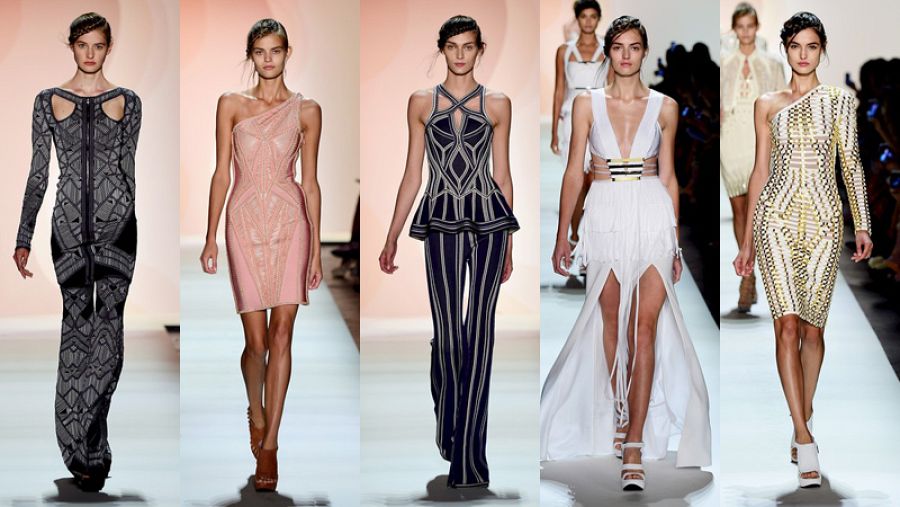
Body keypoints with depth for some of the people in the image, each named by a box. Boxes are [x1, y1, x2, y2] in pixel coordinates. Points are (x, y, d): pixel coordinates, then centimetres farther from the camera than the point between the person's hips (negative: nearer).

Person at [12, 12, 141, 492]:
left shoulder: (126, 101, 7)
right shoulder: (48, 101, 7)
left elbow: (127, 166, 13)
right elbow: (38, 172, 7)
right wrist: (23, 237, 3)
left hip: (116, 224, 0)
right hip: (68, 225, 0)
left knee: (107, 328, -9)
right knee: (77, 324, -1)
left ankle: (84, 449, -5)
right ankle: (90, 451, 6)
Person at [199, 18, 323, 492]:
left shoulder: (307, 110, 6)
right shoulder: (231, 105, 5)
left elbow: (309, 181, 7)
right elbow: (221, 173, 5)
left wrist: (316, 247, 5)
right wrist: (210, 238, 2)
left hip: (290, 222, 0)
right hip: (245, 222, 0)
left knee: (281, 332, -6)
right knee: (256, 339, 0)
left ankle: (269, 444, -1)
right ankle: (256, 413, 30)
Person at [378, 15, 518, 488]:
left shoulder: (497, 104, 6)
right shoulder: (422, 103, 7)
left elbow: (502, 174, 9)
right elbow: (412, 174, 9)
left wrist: (508, 243, 9)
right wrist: (391, 237, 5)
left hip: (488, 221, 0)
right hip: (442, 221, 0)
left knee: (479, 333, -3)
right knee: (447, 332, 1)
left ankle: (468, 455, 1)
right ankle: (448, 425, 31)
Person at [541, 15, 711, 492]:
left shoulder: (664, 107, 6)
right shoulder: (587, 103, 4)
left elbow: (668, 176, 10)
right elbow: (573, 171, 5)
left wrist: (675, 242, 10)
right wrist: (562, 235, 2)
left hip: (653, 216, -1)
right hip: (605, 216, 1)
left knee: (645, 327, -8)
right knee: (611, 320, 9)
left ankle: (634, 447, -10)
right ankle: (619, 413, 29)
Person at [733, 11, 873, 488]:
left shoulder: (840, 100, 7)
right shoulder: (767, 104, 10)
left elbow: (851, 163, 4)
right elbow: (760, 170, 13)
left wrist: (863, 224, -5)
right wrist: (747, 239, 12)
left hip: (823, 219, 0)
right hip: (777, 216, 0)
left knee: (812, 327, 3)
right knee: (787, 324, -11)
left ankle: (802, 421, 21)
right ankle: (805, 439, -14)